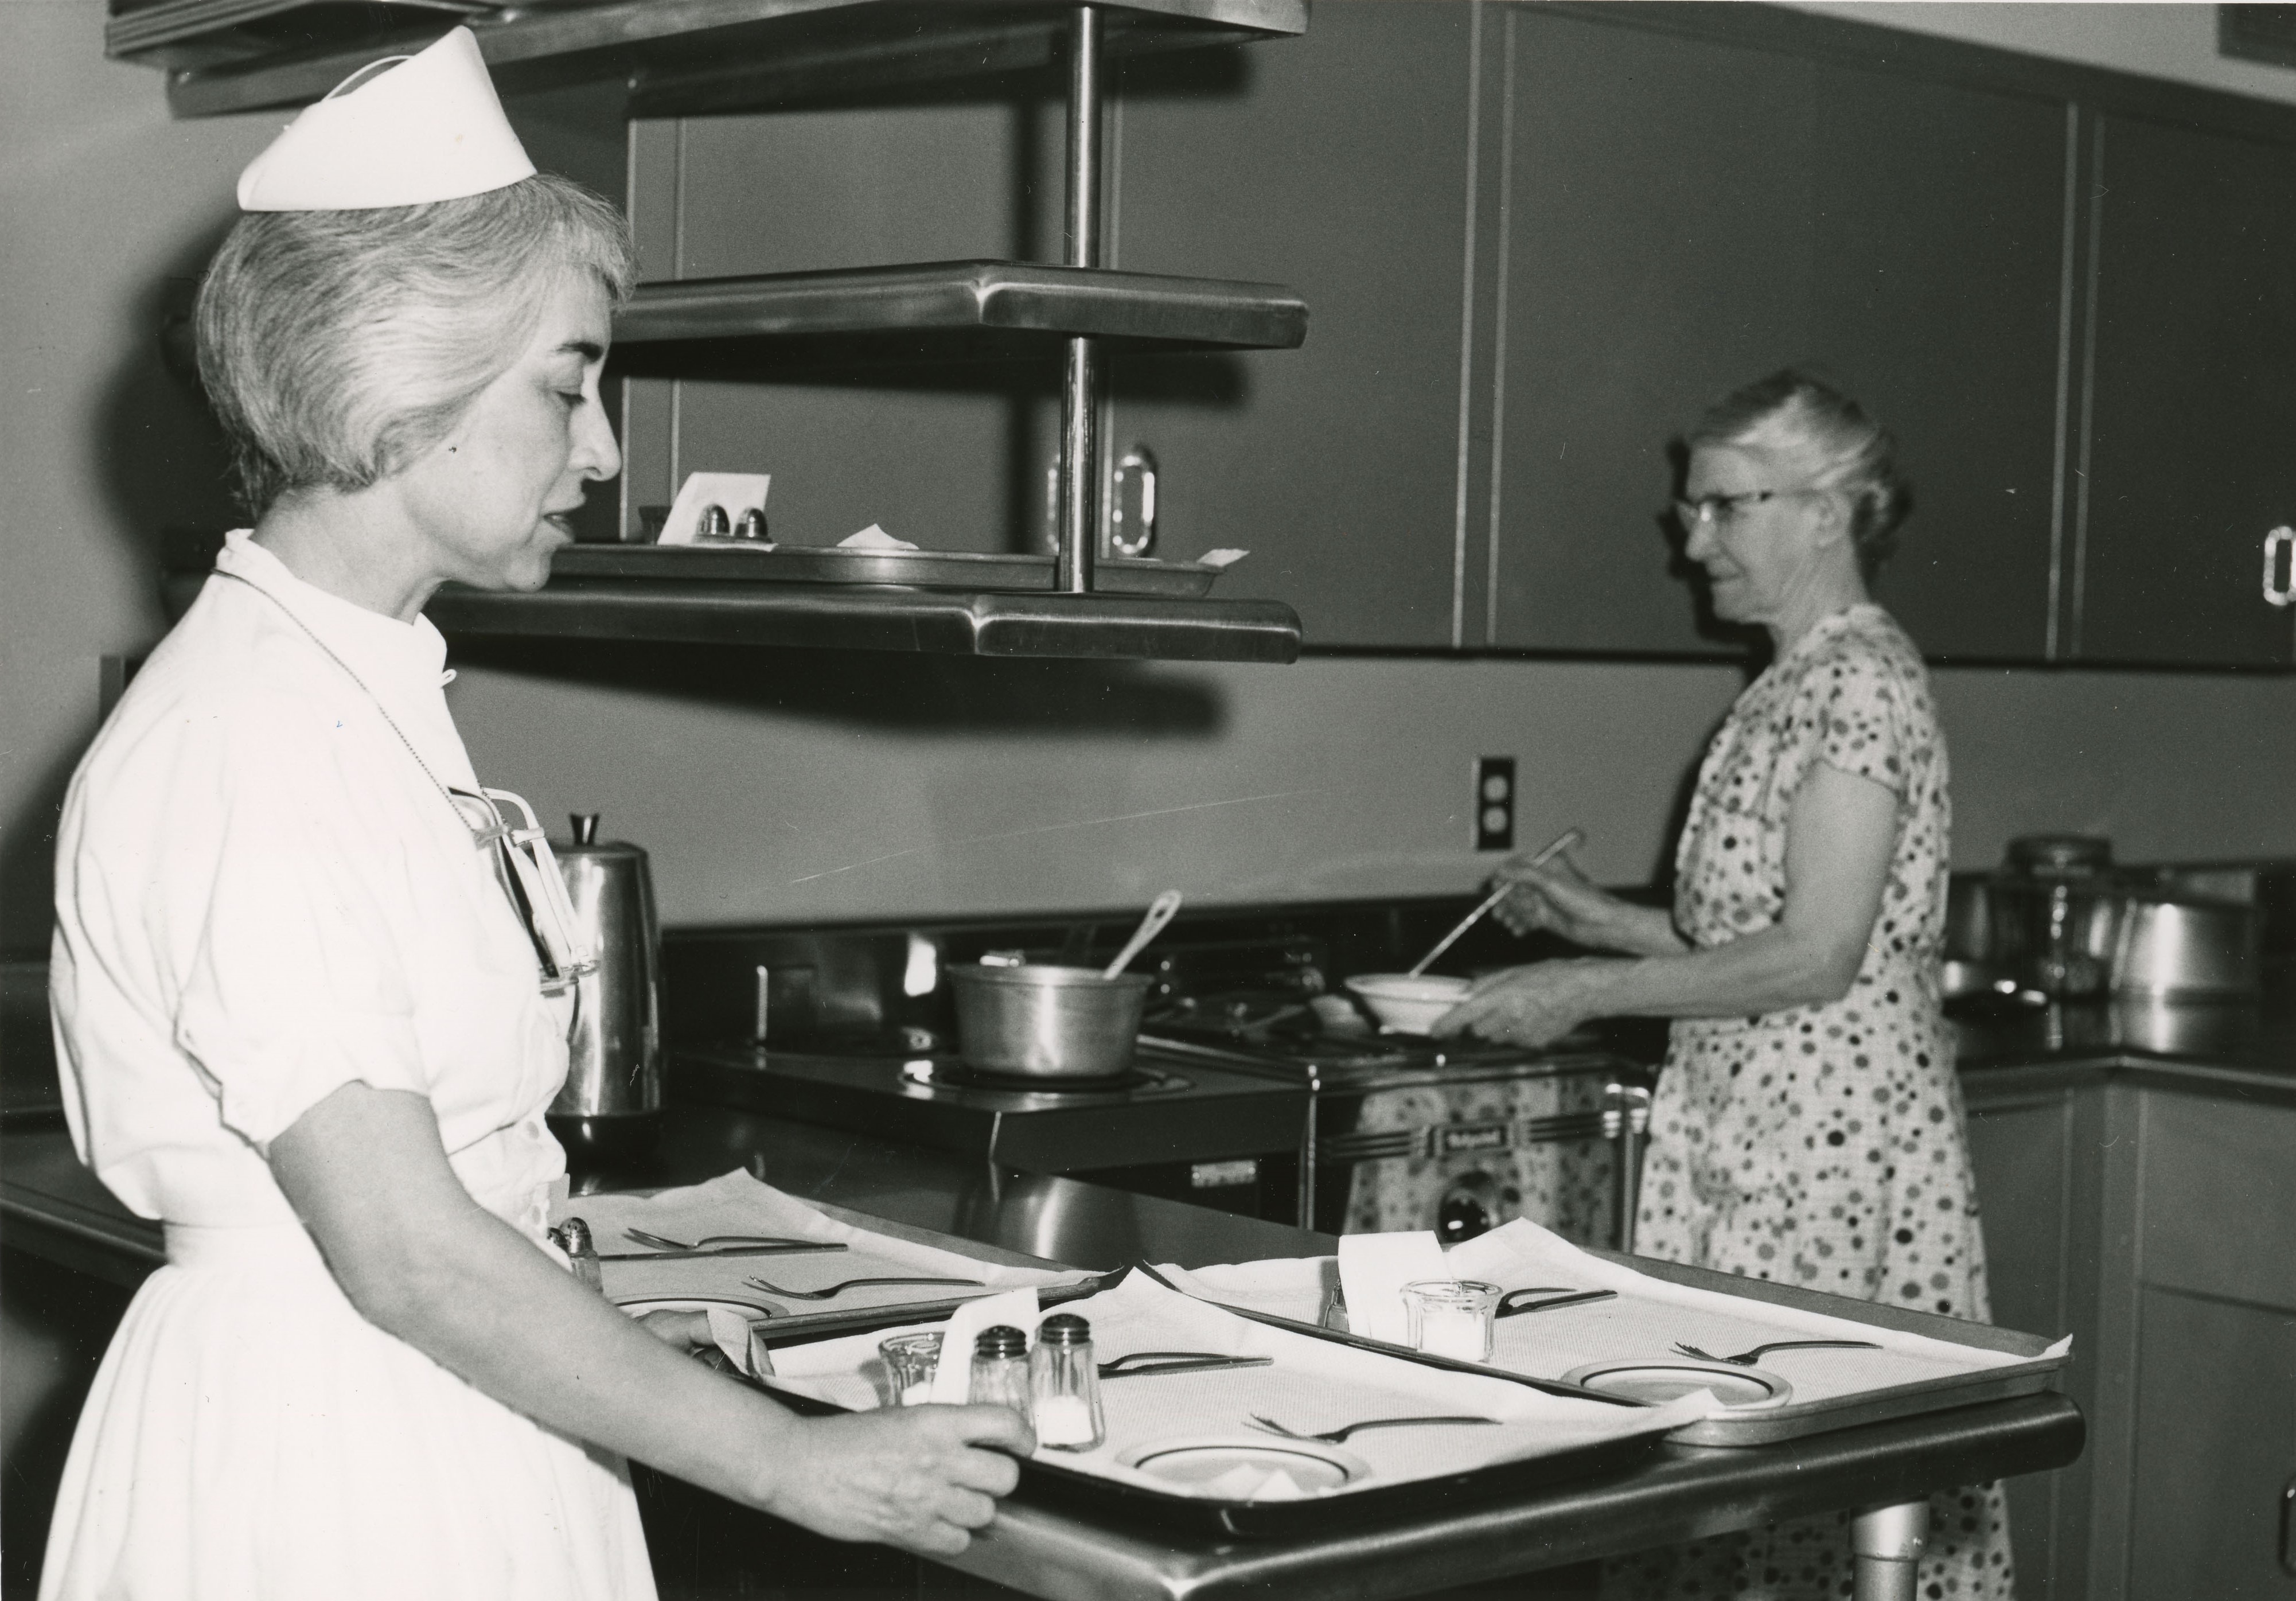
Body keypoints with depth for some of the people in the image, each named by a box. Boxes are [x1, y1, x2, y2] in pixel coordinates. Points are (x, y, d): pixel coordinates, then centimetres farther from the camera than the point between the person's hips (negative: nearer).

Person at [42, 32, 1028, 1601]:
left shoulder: (374, 700, 9)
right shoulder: (246, 752, -20)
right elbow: (403, 1251, -22)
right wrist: (797, 1464, -18)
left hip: (455, 1422, 9)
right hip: (311, 1466, -9)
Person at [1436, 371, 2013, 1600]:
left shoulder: (1861, 679, -13)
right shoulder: (1790, 684, 15)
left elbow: (1816, 957, -19)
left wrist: (1588, 993, -14)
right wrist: (1608, 922, 13)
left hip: (1830, 1129, -9)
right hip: (1743, 1128, 9)